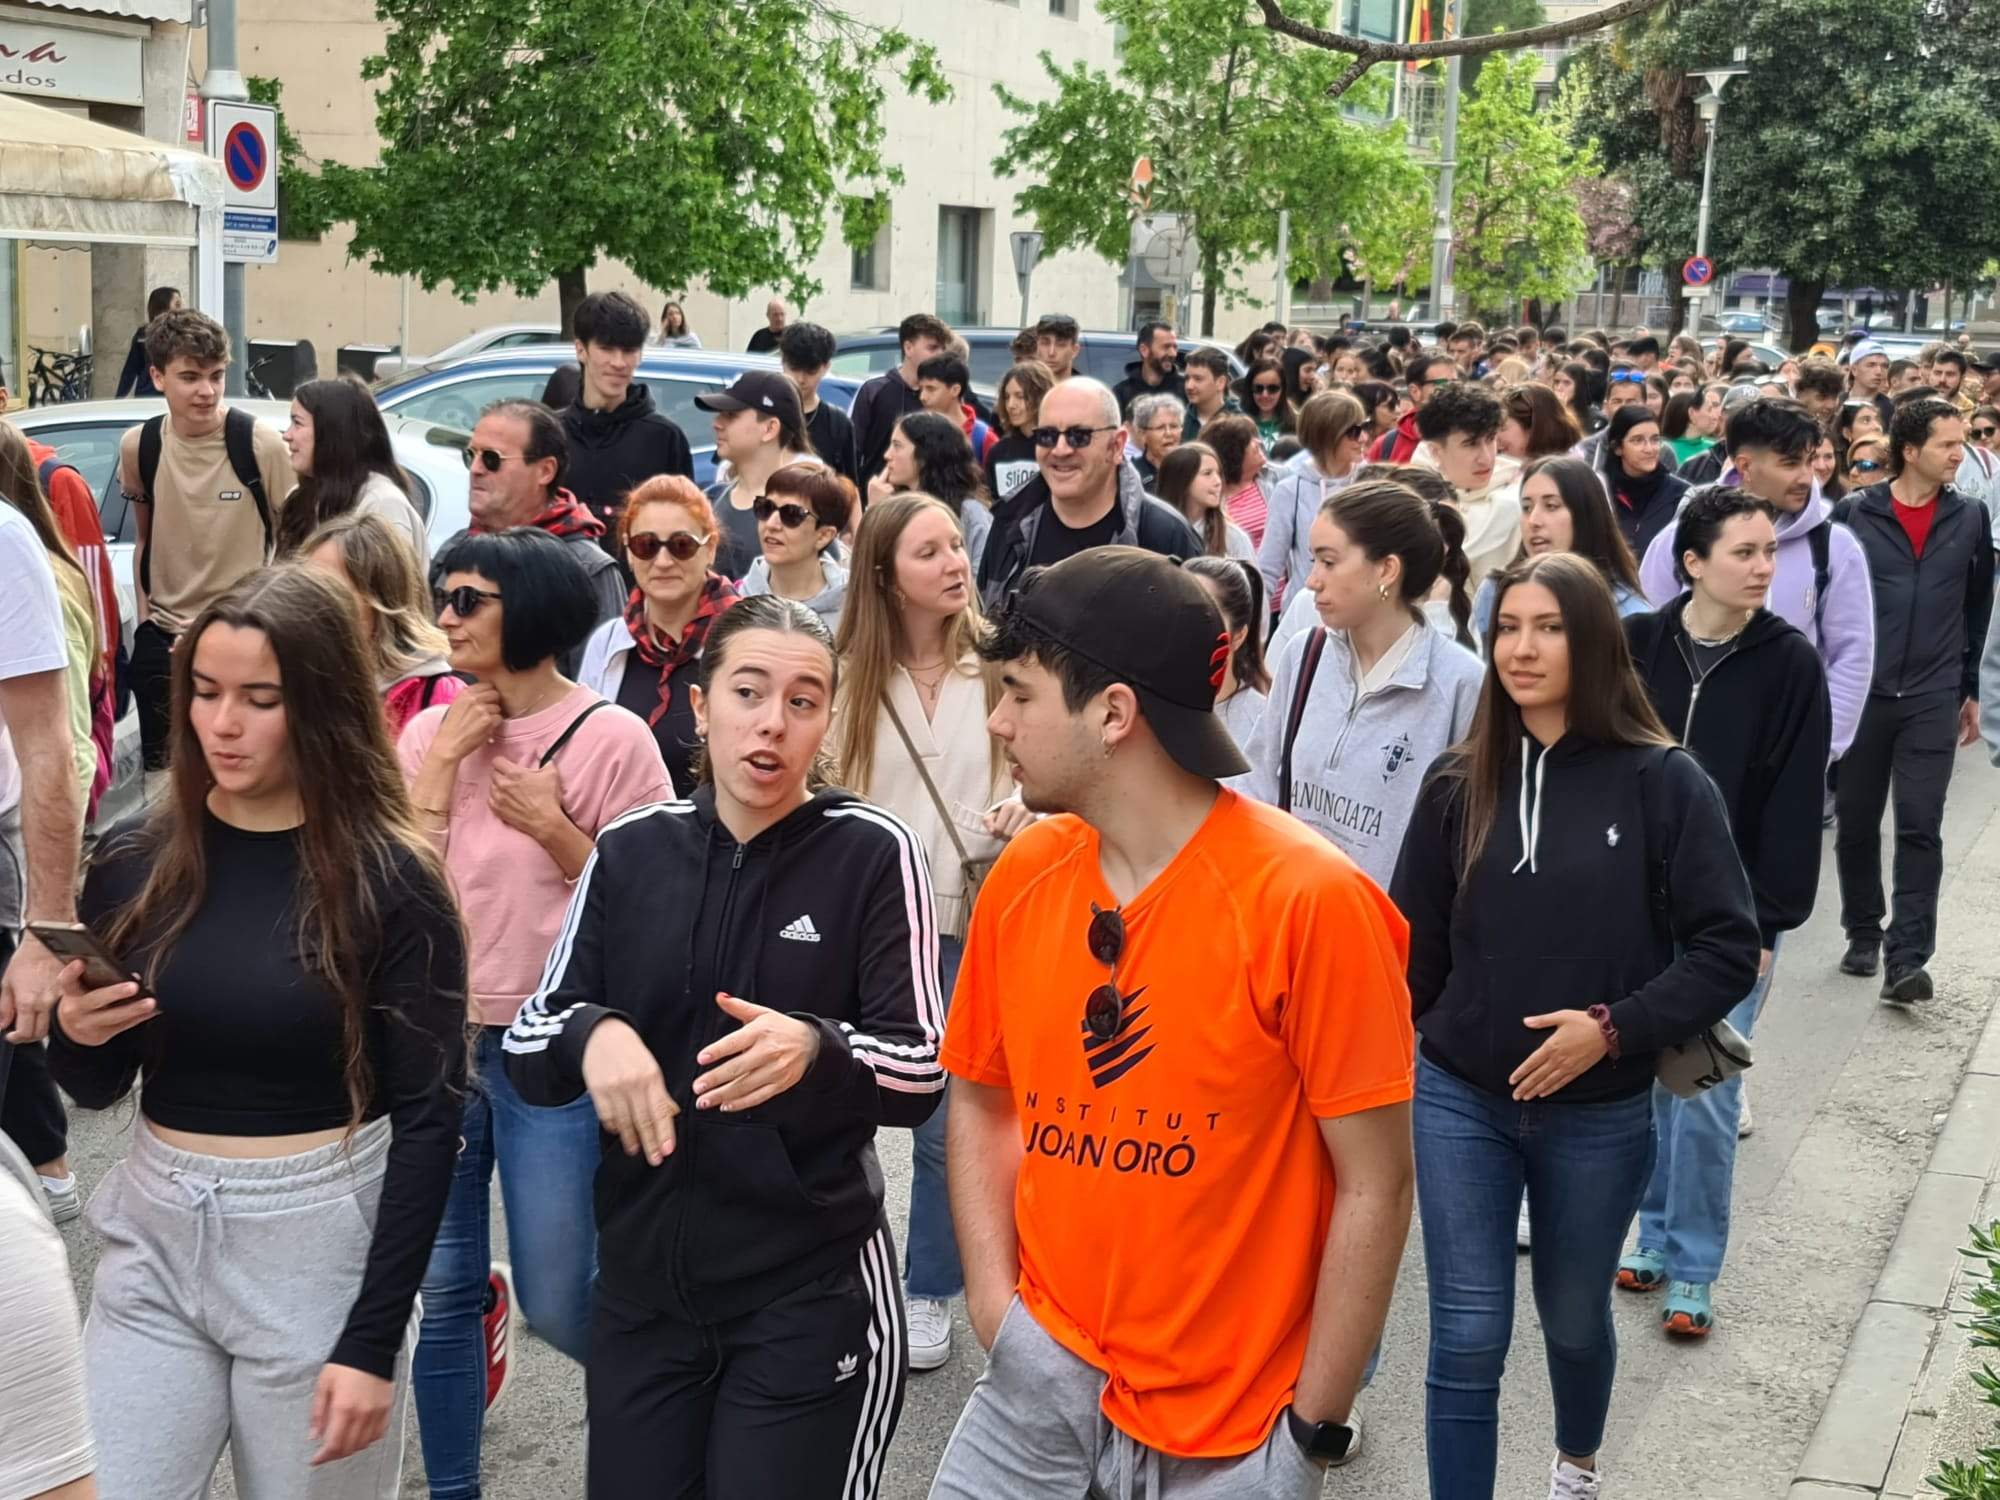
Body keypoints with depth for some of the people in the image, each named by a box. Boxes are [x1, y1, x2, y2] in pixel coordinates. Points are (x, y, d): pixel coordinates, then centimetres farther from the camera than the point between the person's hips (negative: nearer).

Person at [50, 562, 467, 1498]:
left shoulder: (391, 882, -11)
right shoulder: (135, 862, 0)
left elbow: (429, 1117, -11)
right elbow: (96, 1090, 10)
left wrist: (373, 1340, -14)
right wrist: (74, 1035, -14)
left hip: (322, 1252, -3)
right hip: (156, 1243, 3)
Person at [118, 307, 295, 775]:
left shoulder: (261, 444, -12)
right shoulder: (138, 446, -1)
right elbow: (145, 538, 14)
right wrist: (144, 616, 9)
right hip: (161, 639, 4)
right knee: (160, 768, 11)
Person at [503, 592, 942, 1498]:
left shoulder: (873, 853, -9)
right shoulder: (631, 849, 1)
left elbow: (923, 1072, -10)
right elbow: (526, 1052, 1)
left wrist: (814, 1051, -30)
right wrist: (591, 1034, -22)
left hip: (813, 1289, -3)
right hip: (640, 1281, 4)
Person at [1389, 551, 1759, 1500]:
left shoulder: (1662, 783, -10)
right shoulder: (1459, 784, -3)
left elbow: (1728, 949, -10)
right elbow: (1416, 950, 4)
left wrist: (1614, 1029, -20)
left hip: (1599, 1115, 0)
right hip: (1461, 1102, 1)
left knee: (1574, 1320, 21)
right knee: (1468, 1341, -1)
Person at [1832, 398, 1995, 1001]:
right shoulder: (1854, 514, -3)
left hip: (1933, 698, 0)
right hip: (1859, 694, 0)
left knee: (1920, 828, -7)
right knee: (1856, 823, 9)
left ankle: (1906, 958, -8)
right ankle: (1863, 933, 27)